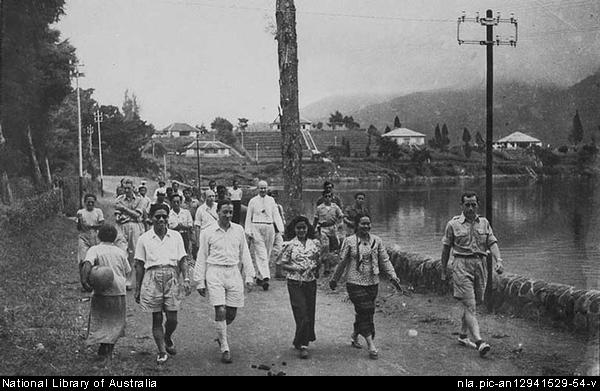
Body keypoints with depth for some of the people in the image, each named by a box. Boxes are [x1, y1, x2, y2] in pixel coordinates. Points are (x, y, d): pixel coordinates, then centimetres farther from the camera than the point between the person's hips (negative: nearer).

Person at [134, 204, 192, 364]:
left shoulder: (176, 236, 10)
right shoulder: (144, 238, 6)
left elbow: (183, 260, 8)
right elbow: (139, 265, 8)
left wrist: (186, 279, -5)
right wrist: (137, 289, 6)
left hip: (172, 277, 1)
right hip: (152, 277, -1)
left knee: (172, 319, 0)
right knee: (157, 318, 1)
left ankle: (167, 338, 31)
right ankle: (162, 351, 12)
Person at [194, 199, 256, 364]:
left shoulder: (238, 230, 7)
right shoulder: (208, 233, 0)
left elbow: (245, 254, 13)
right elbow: (201, 258, 5)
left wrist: (249, 276, 9)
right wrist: (200, 282, 4)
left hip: (234, 273, 3)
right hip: (215, 272, -3)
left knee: (232, 313, 7)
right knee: (220, 311, -11)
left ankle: (220, 335, 37)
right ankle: (225, 349, -1)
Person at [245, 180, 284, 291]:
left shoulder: (271, 200, 10)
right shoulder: (253, 201, 3)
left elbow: (276, 215, 8)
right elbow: (248, 217, 6)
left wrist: (281, 229, -2)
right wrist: (248, 232, -1)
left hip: (269, 227, 3)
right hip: (257, 228, -3)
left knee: (267, 254, 8)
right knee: (261, 253, -11)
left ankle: (259, 277, 20)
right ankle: (265, 277, -18)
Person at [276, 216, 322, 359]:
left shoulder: (315, 243, 6)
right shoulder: (290, 245, -2)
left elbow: (320, 260, 15)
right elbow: (282, 264, -1)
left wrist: (315, 267, -6)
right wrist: (296, 268, -15)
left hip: (311, 282, 4)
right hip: (295, 283, -4)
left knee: (310, 313, 8)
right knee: (302, 314, -9)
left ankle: (301, 342, 26)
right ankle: (302, 345, -1)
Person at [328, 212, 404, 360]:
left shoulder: (376, 241, 4)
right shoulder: (349, 241, -5)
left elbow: (385, 260, 6)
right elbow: (342, 262, 3)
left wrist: (393, 276, -3)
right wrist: (334, 280, 9)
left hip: (373, 282, 4)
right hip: (355, 283, -4)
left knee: (364, 312, 12)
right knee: (365, 311, -10)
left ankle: (354, 336, 35)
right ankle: (371, 345, -7)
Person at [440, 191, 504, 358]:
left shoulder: (484, 223, 10)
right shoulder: (453, 224, 1)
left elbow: (492, 243, 2)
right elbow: (446, 248, 7)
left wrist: (498, 260, -15)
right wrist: (443, 270, 11)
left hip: (480, 264, 4)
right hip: (462, 265, -4)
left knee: (472, 304, 12)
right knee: (469, 305, -11)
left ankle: (463, 335, 30)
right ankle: (479, 341, -20)